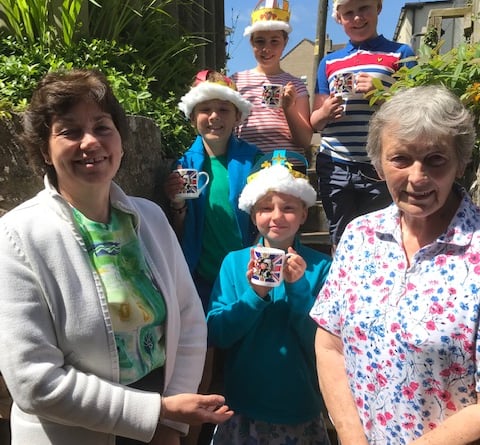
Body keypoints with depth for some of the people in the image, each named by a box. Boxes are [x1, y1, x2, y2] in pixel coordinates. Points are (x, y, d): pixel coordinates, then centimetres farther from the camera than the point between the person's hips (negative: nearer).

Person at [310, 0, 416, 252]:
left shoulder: (400, 54, 5)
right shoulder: (329, 62, 15)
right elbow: (314, 122, 15)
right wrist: (325, 112, -8)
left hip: (379, 169, -3)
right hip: (334, 168, 3)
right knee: (339, 242, 10)